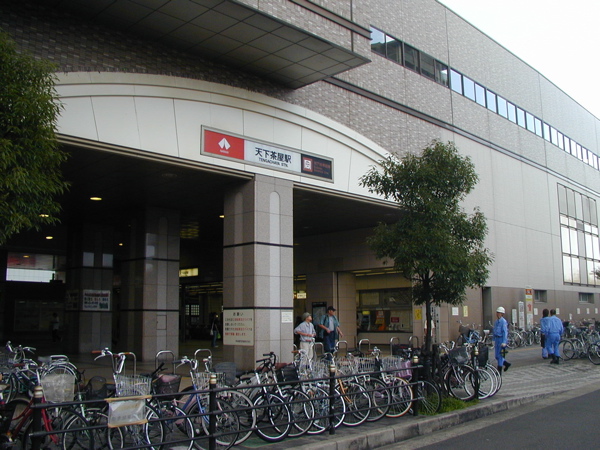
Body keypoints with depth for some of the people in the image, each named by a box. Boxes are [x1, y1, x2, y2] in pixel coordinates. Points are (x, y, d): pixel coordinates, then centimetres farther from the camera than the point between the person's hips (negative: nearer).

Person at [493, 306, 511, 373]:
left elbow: (505, 332, -18)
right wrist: (494, 340, 19)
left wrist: (504, 342, -22)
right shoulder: (496, 321, 12)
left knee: (500, 356, -3)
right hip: (497, 339, 8)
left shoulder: (503, 321, -14)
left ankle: (499, 371, 6)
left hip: (502, 339, -8)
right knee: (497, 356, 12)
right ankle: (506, 363, 31)